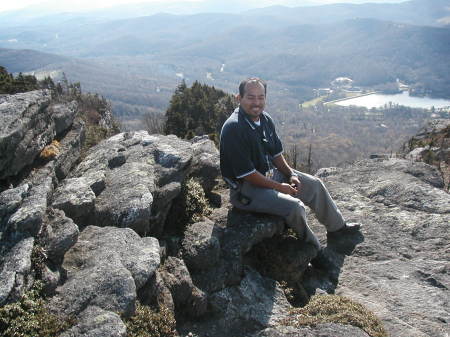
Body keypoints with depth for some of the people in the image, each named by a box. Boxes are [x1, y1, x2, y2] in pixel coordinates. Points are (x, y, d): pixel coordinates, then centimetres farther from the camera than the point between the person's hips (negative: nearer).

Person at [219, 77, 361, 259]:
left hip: (270, 173, 9)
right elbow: (247, 174, -26)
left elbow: (276, 153, 14)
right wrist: (279, 187, -18)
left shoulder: (265, 119, 1)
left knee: (315, 184, 10)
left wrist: (291, 174, -2)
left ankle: (337, 226, 32)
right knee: (294, 206, -24)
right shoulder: (233, 128, -26)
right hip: (246, 188, -9)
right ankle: (314, 249, 7)